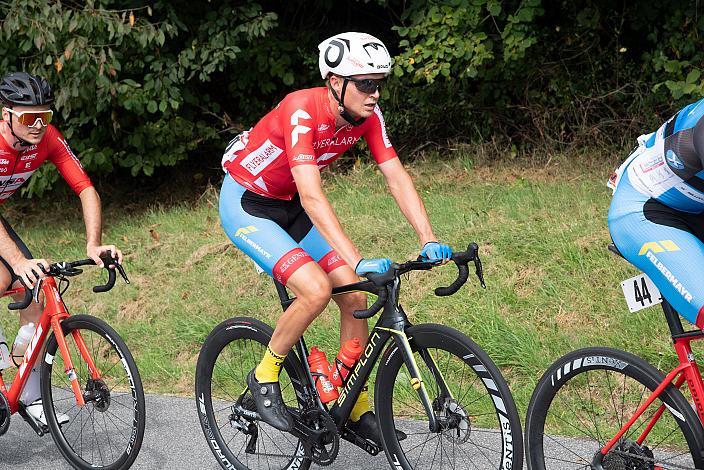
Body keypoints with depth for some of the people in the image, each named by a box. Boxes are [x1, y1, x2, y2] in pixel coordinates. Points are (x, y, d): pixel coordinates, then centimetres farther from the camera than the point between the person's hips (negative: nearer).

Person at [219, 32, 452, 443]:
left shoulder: (367, 115, -12)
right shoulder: (302, 111, -33)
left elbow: (397, 177, -14)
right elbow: (312, 196, -41)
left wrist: (429, 240, -27)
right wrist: (358, 261, -48)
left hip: (288, 205, 7)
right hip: (245, 204, -7)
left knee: (356, 298, -3)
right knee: (317, 289, -26)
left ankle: (356, 408, 12)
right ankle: (265, 377, -2)